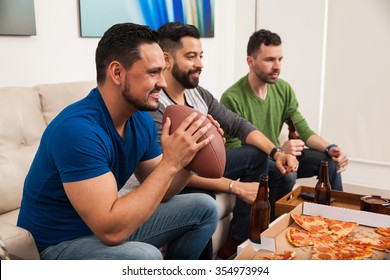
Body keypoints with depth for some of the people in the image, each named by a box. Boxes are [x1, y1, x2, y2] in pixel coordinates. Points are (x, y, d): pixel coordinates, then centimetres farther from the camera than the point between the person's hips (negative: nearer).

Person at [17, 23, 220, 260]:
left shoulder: (142, 120, -4)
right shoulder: (78, 129, -29)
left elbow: (158, 193, 4)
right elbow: (112, 230, -33)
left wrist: (190, 158, -14)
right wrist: (171, 162, -31)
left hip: (108, 222, 8)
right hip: (59, 243, -7)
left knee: (205, 208, 5)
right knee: (146, 256, -35)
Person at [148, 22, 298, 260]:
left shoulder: (199, 94, -1)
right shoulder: (153, 105, -26)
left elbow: (238, 125, 3)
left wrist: (276, 153, -13)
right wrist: (236, 187, -31)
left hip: (201, 166, 9)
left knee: (257, 155, 3)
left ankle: (235, 244, 0)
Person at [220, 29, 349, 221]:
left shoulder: (283, 89, -1)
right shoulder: (232, 98, -21)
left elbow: (303, 129, 1)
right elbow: (233, 151, -23)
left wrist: (329, 148, -18)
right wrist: (278, 151, -32)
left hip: (276, 156, 7)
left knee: (330, 161, -7)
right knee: (287, 173, -33)